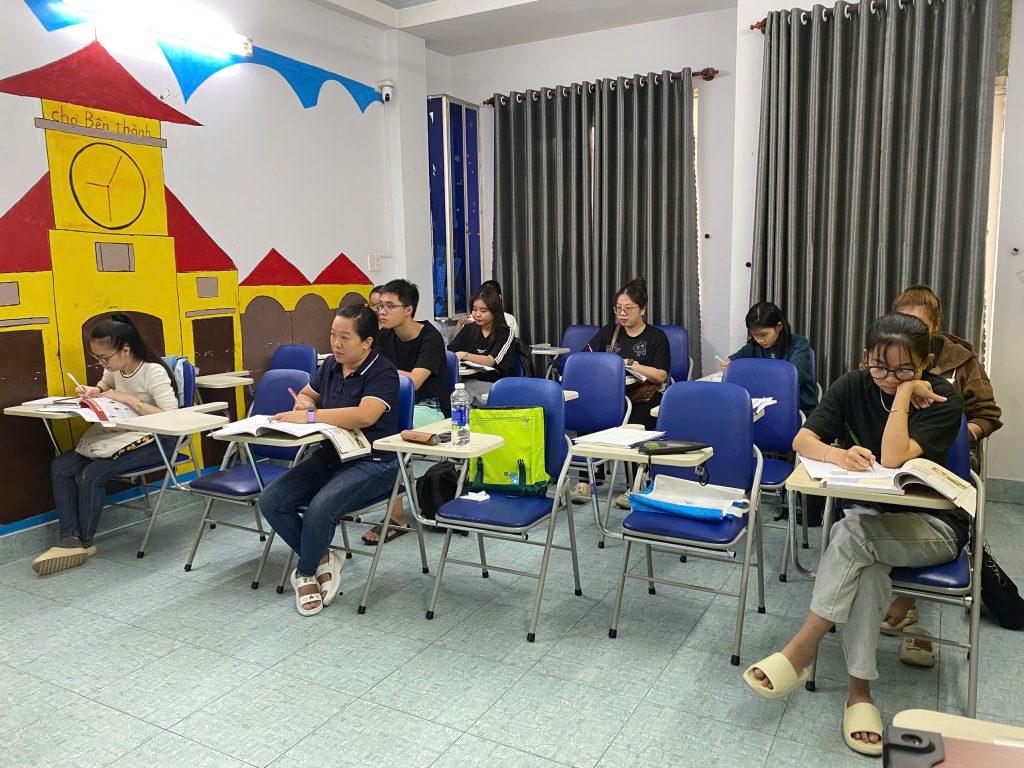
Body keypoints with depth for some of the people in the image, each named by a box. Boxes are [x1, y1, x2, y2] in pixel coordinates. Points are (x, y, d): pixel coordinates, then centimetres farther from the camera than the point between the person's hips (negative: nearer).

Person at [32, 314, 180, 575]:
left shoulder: (153, 371, -21)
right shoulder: (115, 367, 1)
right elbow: (107, 382, 28)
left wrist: (129, 399, -26)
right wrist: (95, 390, 4)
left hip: (153, 441, -8)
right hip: (119, 434, 9)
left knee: (92, 474, -25)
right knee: (60, 467, -7)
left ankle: (84, 542, -3)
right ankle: (70, 538, -8)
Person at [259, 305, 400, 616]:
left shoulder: (383, 372, -13)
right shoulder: (331, 365, 9)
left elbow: (365, 415, -31)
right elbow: (307, 394, 28)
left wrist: (310, 416, -28)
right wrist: (303, 404, 2)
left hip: (372, 462, -7)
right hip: (328, 456, 7)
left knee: (320, 508, -31)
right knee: (271, 500, -13)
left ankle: (306, 574, -1)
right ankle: (323, 559, 5)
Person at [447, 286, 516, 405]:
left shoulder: (505, 334, -1)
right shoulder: (469, 329, 15)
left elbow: (490, 361, -15)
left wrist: (464, 355, -29)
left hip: (494, 384, -3)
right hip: (470, 381, 3)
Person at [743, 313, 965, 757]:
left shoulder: (942, 400, -13)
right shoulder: (853, 387, -2)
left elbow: (893, 459, -27)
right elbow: (802, 440, -12)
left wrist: (905, 392, -22)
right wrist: (836, 454, -33)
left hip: (935, 525, -3)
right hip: (871, 515, 3)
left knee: (855, 532, -35)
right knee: (868, 565, -34)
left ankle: (800, 652, -28)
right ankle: (859, 691, -25)